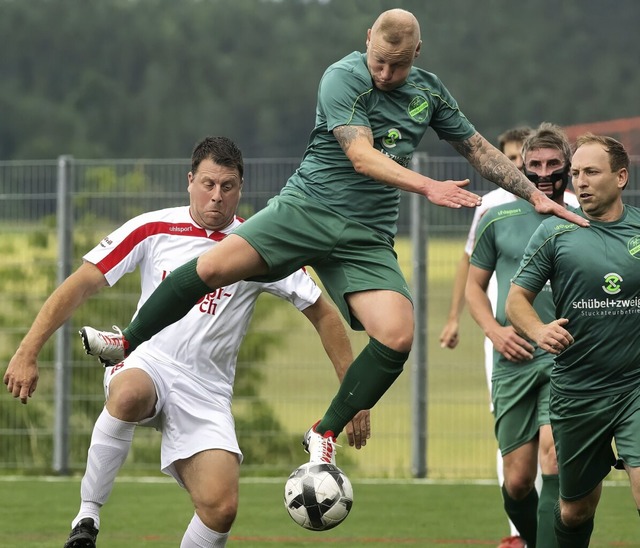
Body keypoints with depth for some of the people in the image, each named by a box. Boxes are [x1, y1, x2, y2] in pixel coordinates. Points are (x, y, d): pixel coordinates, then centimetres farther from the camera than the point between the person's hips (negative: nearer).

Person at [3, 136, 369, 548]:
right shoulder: (153, 229, 2)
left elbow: (324, 314, 8)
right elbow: (83, 284, 2)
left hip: (206, 391, 1)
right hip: (145, 363, -1)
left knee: (221, 508, -20)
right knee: (129, 395, -40)